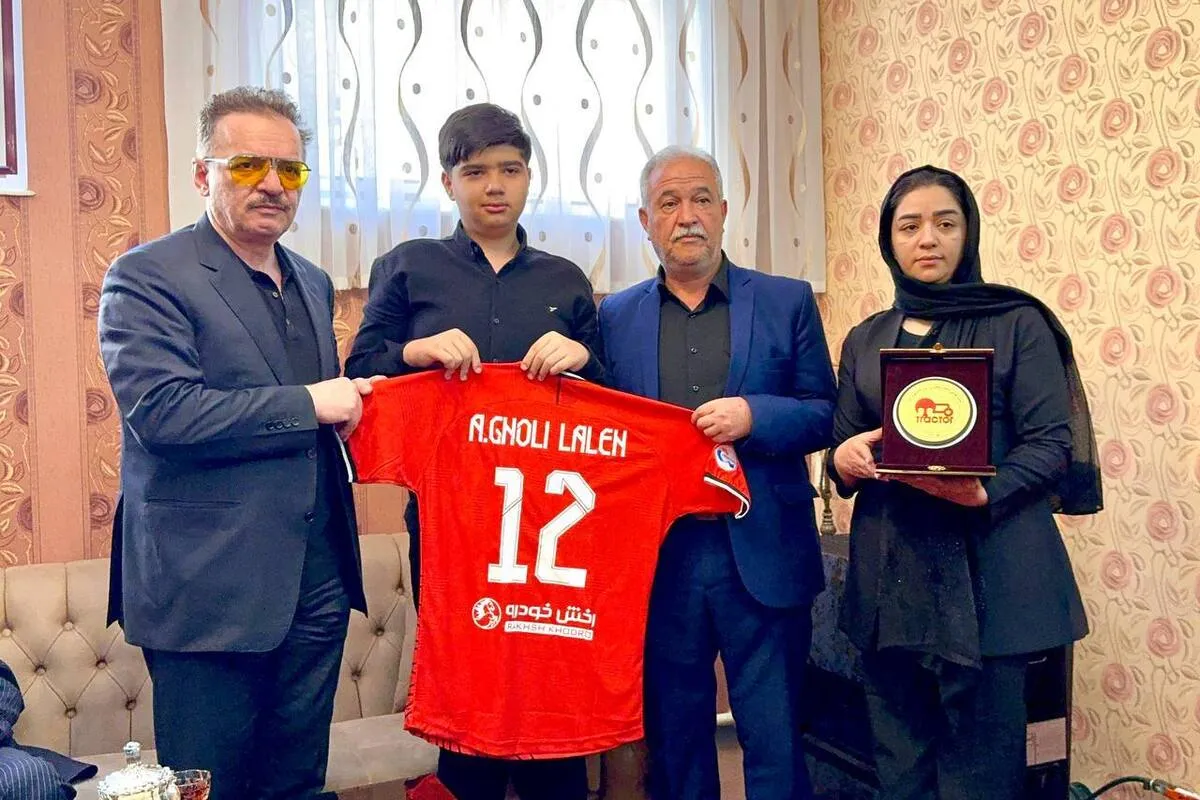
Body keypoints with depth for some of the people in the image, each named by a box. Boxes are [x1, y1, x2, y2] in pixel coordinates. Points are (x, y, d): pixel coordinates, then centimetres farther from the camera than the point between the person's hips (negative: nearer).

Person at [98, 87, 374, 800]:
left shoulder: (313, 283, 15)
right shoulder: (147, 277, -8)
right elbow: (162, 413, -21)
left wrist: (349, 405, 3)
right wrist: (309, 403, -16)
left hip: (316, 584, 7)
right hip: (211, 587, -6)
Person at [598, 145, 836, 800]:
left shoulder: (788, 303, 5)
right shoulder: (615, 317, 9)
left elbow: (825, 415, 3)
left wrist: (754, 415, -15)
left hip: (763, 556, -1)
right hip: (659, 560, 2)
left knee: (775, 738, 6)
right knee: (674, 740, 14)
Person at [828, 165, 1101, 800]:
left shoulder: (1017, 324, 1)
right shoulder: (865, 340, 13)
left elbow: (1051, 444, -5)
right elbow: (843, 447, 15)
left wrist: (984, 491, -22)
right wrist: (845, 459, -8)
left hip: (985, 571, -3)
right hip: (889, 572, 4)